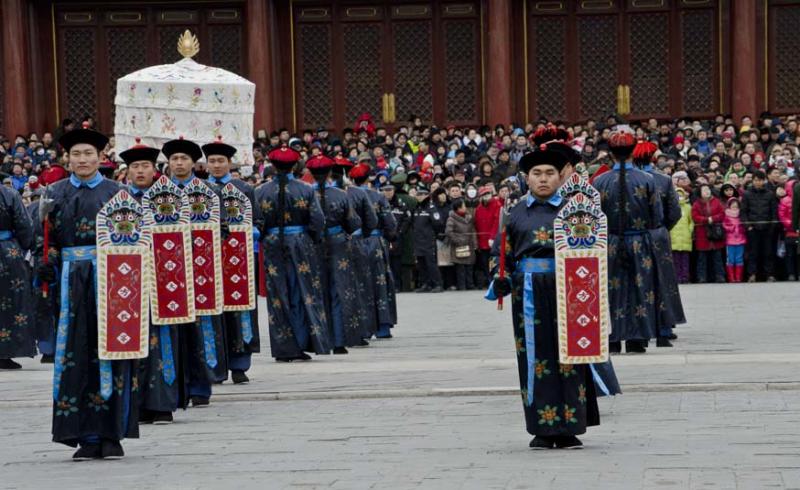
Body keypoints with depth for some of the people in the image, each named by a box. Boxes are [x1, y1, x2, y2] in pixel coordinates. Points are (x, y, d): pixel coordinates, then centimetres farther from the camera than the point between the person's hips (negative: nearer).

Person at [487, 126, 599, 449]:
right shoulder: (517, 213, 9)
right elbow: (500, 252, 11)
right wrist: (501, 280, -6)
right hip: (529, 293, 1)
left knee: (568, 356, 0)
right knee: (536, 358, 2)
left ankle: (568, 427, 7)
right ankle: (543, 429, 8)